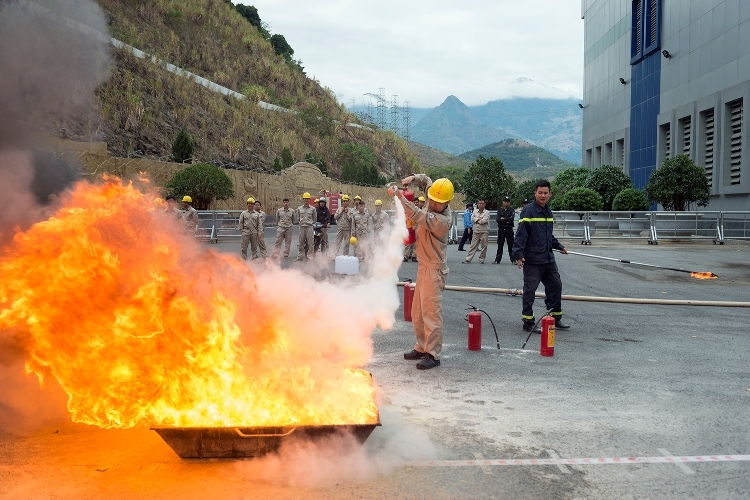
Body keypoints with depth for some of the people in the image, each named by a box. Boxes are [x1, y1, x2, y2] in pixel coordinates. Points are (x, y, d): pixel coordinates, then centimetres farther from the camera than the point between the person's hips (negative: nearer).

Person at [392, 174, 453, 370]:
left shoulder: (442, 220, -23)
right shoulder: (433, 206, 2)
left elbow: (417, 215, -31)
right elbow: (426, 180, 18)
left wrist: (399, 196, -26)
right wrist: (413, 178, -2)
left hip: (434, 269, -10)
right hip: (424, 266, 10)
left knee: (431, 312, -7)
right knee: (417, 312, 15)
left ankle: (433, 355, -2)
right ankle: (422, 347, 26)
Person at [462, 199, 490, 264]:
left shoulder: (487, 212, 1)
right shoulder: (475, 211, 13)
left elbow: (485, 220, -13)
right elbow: (472, 219, 0)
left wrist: (477, 220, -3)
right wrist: (479, 219, -11)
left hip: (484, 231, -3)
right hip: (476, 231, 3)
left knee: (484, 246, 0)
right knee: (473, 245, 0)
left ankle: (481, 259, 10)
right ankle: (468, 259, -2)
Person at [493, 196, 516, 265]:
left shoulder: (512, 210, 4)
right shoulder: (499, 210, 10)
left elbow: (512, 218, -14)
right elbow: (497, 219, -5)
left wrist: (503, 219, -9)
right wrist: (506, 221, -12)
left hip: (509, 230, -2)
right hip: (501, 230, 2)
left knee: (511, 246, -1)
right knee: (500, 245, 7)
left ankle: (513, 260, 3)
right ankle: (497, 260, 12)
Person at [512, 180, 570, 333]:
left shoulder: (548, 212, 14)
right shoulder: (529, 211, -12)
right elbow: (521, 234, -17)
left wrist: (559, 247, 26)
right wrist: (519, 254, -22)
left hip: (548, 257, 8)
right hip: (532, 259, -8)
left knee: (556, 285, 14)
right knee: (530, 289, -1)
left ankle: (555, 318, 27)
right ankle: (528, 322, 7)